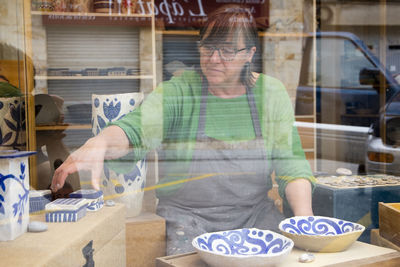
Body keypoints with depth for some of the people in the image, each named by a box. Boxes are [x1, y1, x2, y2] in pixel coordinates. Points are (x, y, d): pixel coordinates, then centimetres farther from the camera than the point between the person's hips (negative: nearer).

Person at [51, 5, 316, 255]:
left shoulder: (271, 92, 4)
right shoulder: (179, 91, -4)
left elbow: (291, 161, 1)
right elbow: (137, 127, -21)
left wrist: (304, 215, -15)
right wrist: (99, 143, -44)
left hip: (255, 212, 3)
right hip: (187, 215, -2)